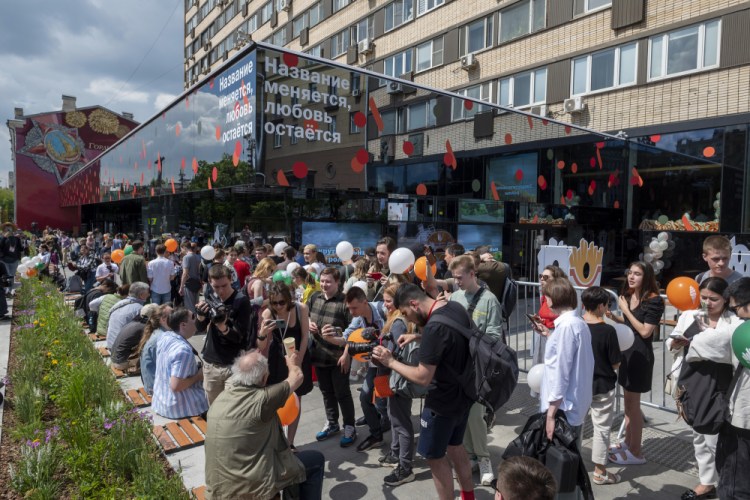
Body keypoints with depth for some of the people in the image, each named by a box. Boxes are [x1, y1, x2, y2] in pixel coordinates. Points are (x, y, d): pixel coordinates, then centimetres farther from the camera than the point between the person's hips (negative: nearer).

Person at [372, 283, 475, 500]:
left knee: (435, 456, 10)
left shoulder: (434, 327, -30)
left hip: (444, 402, -9)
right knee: (455, 446, 25)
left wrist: (391, 362, -16)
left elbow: (423, 377, -27)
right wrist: (417, 337, 5)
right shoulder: (457, 307, -3)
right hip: (463, 394, 9)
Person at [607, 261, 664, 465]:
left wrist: (626, 310, -18)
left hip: (641, 355, -8)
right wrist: (614, 316, 1)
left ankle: (636, 453, 13)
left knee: (633, 404, 0)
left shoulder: (654, 300, -17)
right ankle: (628, 442, 32)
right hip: (627, 351, 8)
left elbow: (645, 331, -20)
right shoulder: (628, 295, 6)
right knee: (628, 401, 18)